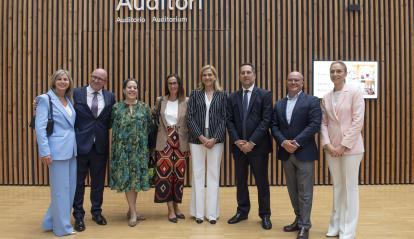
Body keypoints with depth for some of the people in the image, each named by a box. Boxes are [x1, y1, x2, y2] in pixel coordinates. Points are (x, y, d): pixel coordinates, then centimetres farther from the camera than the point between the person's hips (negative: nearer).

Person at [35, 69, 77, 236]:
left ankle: (52, 222, 29)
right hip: (58, 150, -7)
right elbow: (40, 127, -12)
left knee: (71, 188, 13)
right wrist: (44, 151, -18)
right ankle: (62, 227, 16)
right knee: (61, 189, 2)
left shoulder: (69, 100, 14)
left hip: (71, 150, 7)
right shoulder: (45, 99, -6)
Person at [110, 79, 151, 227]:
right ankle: (133, 213, 6)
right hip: (123, 148, -1)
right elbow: (113, 127, 6)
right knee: (127, 177, -2)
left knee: (137, 177, 6)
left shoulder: (144, 107, 5)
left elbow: (149, 127, 7)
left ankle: (131, 209, 22)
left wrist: (146, 142, 5)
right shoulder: (116, 107, 3)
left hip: (140, 148, 1)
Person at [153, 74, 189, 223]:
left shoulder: (186, 101, -1)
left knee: (179, 174, 5)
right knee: (165, 174, -4)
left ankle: (176, 206, 21)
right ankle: (170, 210, 5)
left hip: (181, 143, 0)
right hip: (164, 143, 0)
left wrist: (190, 144, -2)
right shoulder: (160, 101, 4)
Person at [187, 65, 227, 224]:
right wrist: (201, 136, -12)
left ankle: (212, 213, 12)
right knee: (198, 175, 4)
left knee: (213, 175, 4)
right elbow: (190, 117, -1)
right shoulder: (195, 94, 6)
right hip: (197, 139, 0)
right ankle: (198, 212, 13)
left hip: (216, 140, 0)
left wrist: (214, 138, -11)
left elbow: (224, 119, 0)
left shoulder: (222, 95, 6)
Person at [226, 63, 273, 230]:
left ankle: (265, 215, 18)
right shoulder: (232, 97, 9)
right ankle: (242, 211, 26)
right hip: (238, 146, 4)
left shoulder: (265, 95, -2)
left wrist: (252, 142, -15)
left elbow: (266, 121, -9)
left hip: (258, 146, -3)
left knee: (262, 182, 5)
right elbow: (229, 121, 4)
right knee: (240, 181, 12)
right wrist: (237, 141, -10)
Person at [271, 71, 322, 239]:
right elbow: (274, 126, 6)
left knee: (304, 192, 2)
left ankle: (305, 225, 13)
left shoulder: (312, 101, -2)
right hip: (285, 153, 5)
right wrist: (283, 142, -12)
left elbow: (314, 125, -12)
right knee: (292, 190, 14)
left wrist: (296, 142, -18)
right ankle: (299, 220, 28)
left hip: (304, 152, -5)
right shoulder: (279, 104, 13)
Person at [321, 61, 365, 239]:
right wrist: (327, 144, -6)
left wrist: (344, 145, -13)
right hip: (331, 147, 5)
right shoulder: (326, 97, 9)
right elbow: (323, 123, 8)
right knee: (337, 187, 12)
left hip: (350, 147, -4)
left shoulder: (355, 92, -6)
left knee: (350, 188, 2)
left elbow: (358, 121, -11)